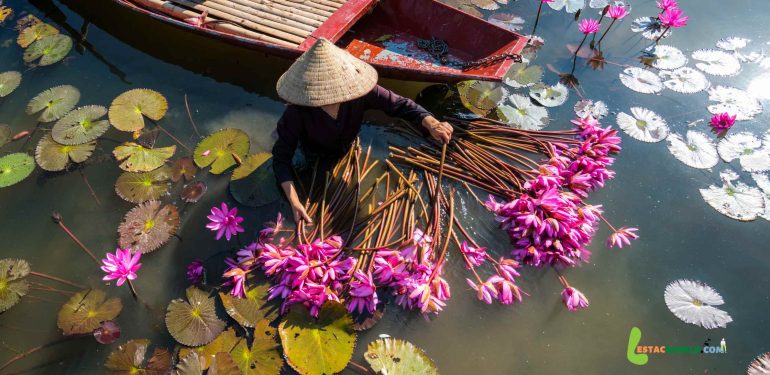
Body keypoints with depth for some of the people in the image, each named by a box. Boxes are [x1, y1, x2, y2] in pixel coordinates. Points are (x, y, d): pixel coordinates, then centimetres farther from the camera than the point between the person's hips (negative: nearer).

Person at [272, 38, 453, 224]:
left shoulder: (358, 91, -34)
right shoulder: (297, 113, -38)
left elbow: (399, 104, -30)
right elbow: (282, 157, -31)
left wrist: (431, 124, -50)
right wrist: (294, 202, -41)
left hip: (348, 152, 2)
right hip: (315, 162, -2)